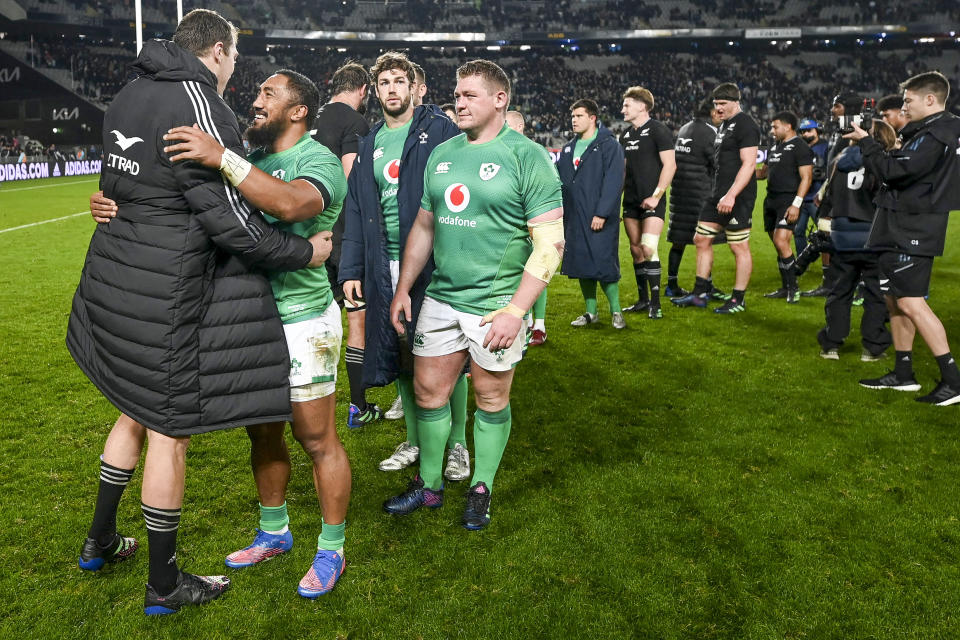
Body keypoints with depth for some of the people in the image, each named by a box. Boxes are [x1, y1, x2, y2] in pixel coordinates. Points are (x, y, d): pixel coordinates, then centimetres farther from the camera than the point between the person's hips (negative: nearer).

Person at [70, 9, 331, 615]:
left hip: (116, 270, 9)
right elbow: (231, 219, -19)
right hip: (166, 292, -9)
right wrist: (306, 252, -9)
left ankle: (100, 541, 40)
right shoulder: (200, 105, -18)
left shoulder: (129, 95, 10)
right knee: (170, 430, 4)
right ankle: (164, 586, 20)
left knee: (136, 410, 24)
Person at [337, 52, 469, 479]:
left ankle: (457, 444, 17)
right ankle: (414, 440, 26)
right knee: (399, 356, 10)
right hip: (386, 267, 5)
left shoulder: (440, 129, 0)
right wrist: (351, 270, 7)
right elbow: (355, 213, 14)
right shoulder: (369, 146, 16)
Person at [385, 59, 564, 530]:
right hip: (440, 298, 5)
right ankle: (428, 485, 29)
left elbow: (551, 243, -13)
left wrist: (516, 310, -19)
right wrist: (403, 289, 14)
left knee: (491, 399, 8)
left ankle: (481, 490, 27)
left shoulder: (526, 156, -9)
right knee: (429, 391, 11)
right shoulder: (441, 154, 10)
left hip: (495, 305, -5)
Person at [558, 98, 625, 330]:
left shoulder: (609, 146, -4)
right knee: (580, 265, 8)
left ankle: (615, 311, 10)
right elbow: (560, 181, 19)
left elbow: (613, 182, -12)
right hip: (573, 219, 7)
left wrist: (602, 213, -19)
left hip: (600, 220, -6)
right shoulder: (568, 149, 17)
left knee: (603, 265, -6)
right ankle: (591, 312, 20)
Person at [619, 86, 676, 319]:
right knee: (636, 250, 9)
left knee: (648, 249, -15)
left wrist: (656, 196, -17)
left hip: (651, 202, -7)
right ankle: (643, 300, 18)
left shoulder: (658, 130, -6)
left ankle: (655, 304, -6)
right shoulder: (626, 135, 15)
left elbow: (670, 165, -11)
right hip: (631, 202, 7)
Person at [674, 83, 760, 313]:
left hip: (738, 199, -10)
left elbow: (748, 164, -19)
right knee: (701, 239, 10)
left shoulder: (745, 125, -11)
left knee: (740, 247, -2)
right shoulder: (724, 126, 18)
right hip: (718, 196, 10)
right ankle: (700, 294, 18)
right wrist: (719, 194, 21)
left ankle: (738, 300, 7)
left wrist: (731, 196, -25)